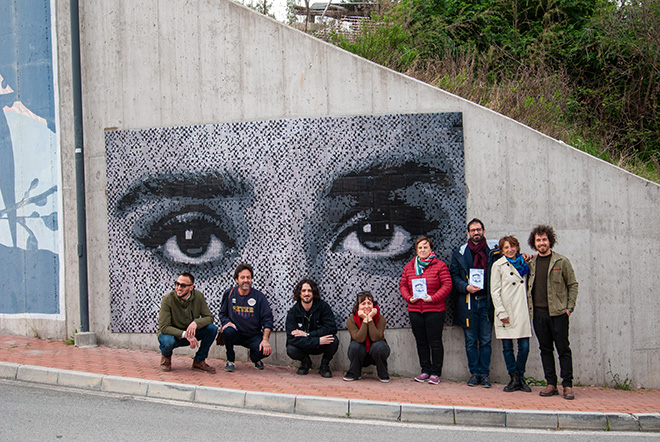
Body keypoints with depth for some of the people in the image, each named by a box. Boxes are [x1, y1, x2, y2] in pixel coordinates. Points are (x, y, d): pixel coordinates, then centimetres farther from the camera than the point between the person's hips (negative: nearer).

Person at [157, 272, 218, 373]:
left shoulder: (198, 296, -10)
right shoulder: (168, 299, -21)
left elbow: (209, 317, -8)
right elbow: (164, 327, -24)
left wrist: (196, 323, -31)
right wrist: (185, 334, -35)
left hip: (191, 334, 4)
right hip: (173, 334, -3)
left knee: (212, 328, -20)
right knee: (168, 341, -39)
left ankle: (199, 362, -2)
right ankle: (166, 356, 2)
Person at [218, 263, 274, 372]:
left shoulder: (259, 296, -2)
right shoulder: (229, 294, 3)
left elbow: (267, 319, -6)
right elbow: (222, 314, 11)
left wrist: (265, 339, -19)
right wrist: (227, 322, -13)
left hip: (253, 336, 0)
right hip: (235, 334, 0)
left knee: (265, 350, -28)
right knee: (228, 331, -35)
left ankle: (255, 358, 14)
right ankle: (230, 359, -5)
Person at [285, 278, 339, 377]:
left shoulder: (323, 306, -12)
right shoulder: (293, 312, -13)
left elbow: (332, 328, -22)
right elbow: (292, 338, -23)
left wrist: (307, 334, -27)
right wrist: (318, 341, -33)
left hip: (321, 346, -1)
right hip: (304, 346, 1)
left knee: (334, 340, -31)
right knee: (291, 350, -30)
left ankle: (325, 365, 0)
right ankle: (306, 362, 8)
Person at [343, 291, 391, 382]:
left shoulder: (380, 319, -15)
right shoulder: (351, 320, -15)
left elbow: (375, 338, -29)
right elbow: (359, 339, -29)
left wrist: (370, 319, -31)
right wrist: (365, 320, -30)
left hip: (376, 354, 0)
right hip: (360, 355, 0)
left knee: (379, 346, -32)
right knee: (354, 346, -30)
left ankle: (383, 374, -6)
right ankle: (354, 373, -5)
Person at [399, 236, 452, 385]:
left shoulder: (439, 265, -2)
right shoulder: (409, 267, 12)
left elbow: (447, 285, -7)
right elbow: (402, 285, 12)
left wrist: (433, 298, -17)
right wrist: (408, 297, -6)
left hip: (435, 311, -4)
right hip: (415, 310, 4)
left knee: (435, 342, -2)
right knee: (421, 342, 10)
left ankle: (436, 373, 5)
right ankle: (425, 371, 19)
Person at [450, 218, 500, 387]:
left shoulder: (494, 250, 6)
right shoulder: (460, 253, 8)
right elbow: (454, 276, 5)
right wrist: (466, 287, -10)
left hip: (486, 301, -1)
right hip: (467, 302, 1)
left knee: (486, 340, 2)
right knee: (471, 341, 5)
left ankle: (485, 373, 10)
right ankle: (474, 372, 13)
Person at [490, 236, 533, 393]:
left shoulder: (524, 263, 13)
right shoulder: (498, 266, 2)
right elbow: (494, 291, -3)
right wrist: (501, 313, -10)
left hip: (523, 312, 3)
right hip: (506, 312, -3)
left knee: (524, 347, -1)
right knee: (507, 347, 0)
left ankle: (520, 377, 12)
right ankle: (514, 378, 10)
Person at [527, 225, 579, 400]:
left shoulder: (562, 262, 1)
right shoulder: (531, 263, 10)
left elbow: (573, 285, 2)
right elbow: (528, 285, 19)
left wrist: (570, 307, -4)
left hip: (558, 313, -4)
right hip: (539, 313, 4)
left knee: (563, 349, -2)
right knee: (545, 349, 7)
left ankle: (567, 385, 2)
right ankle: (551, 384, 12)